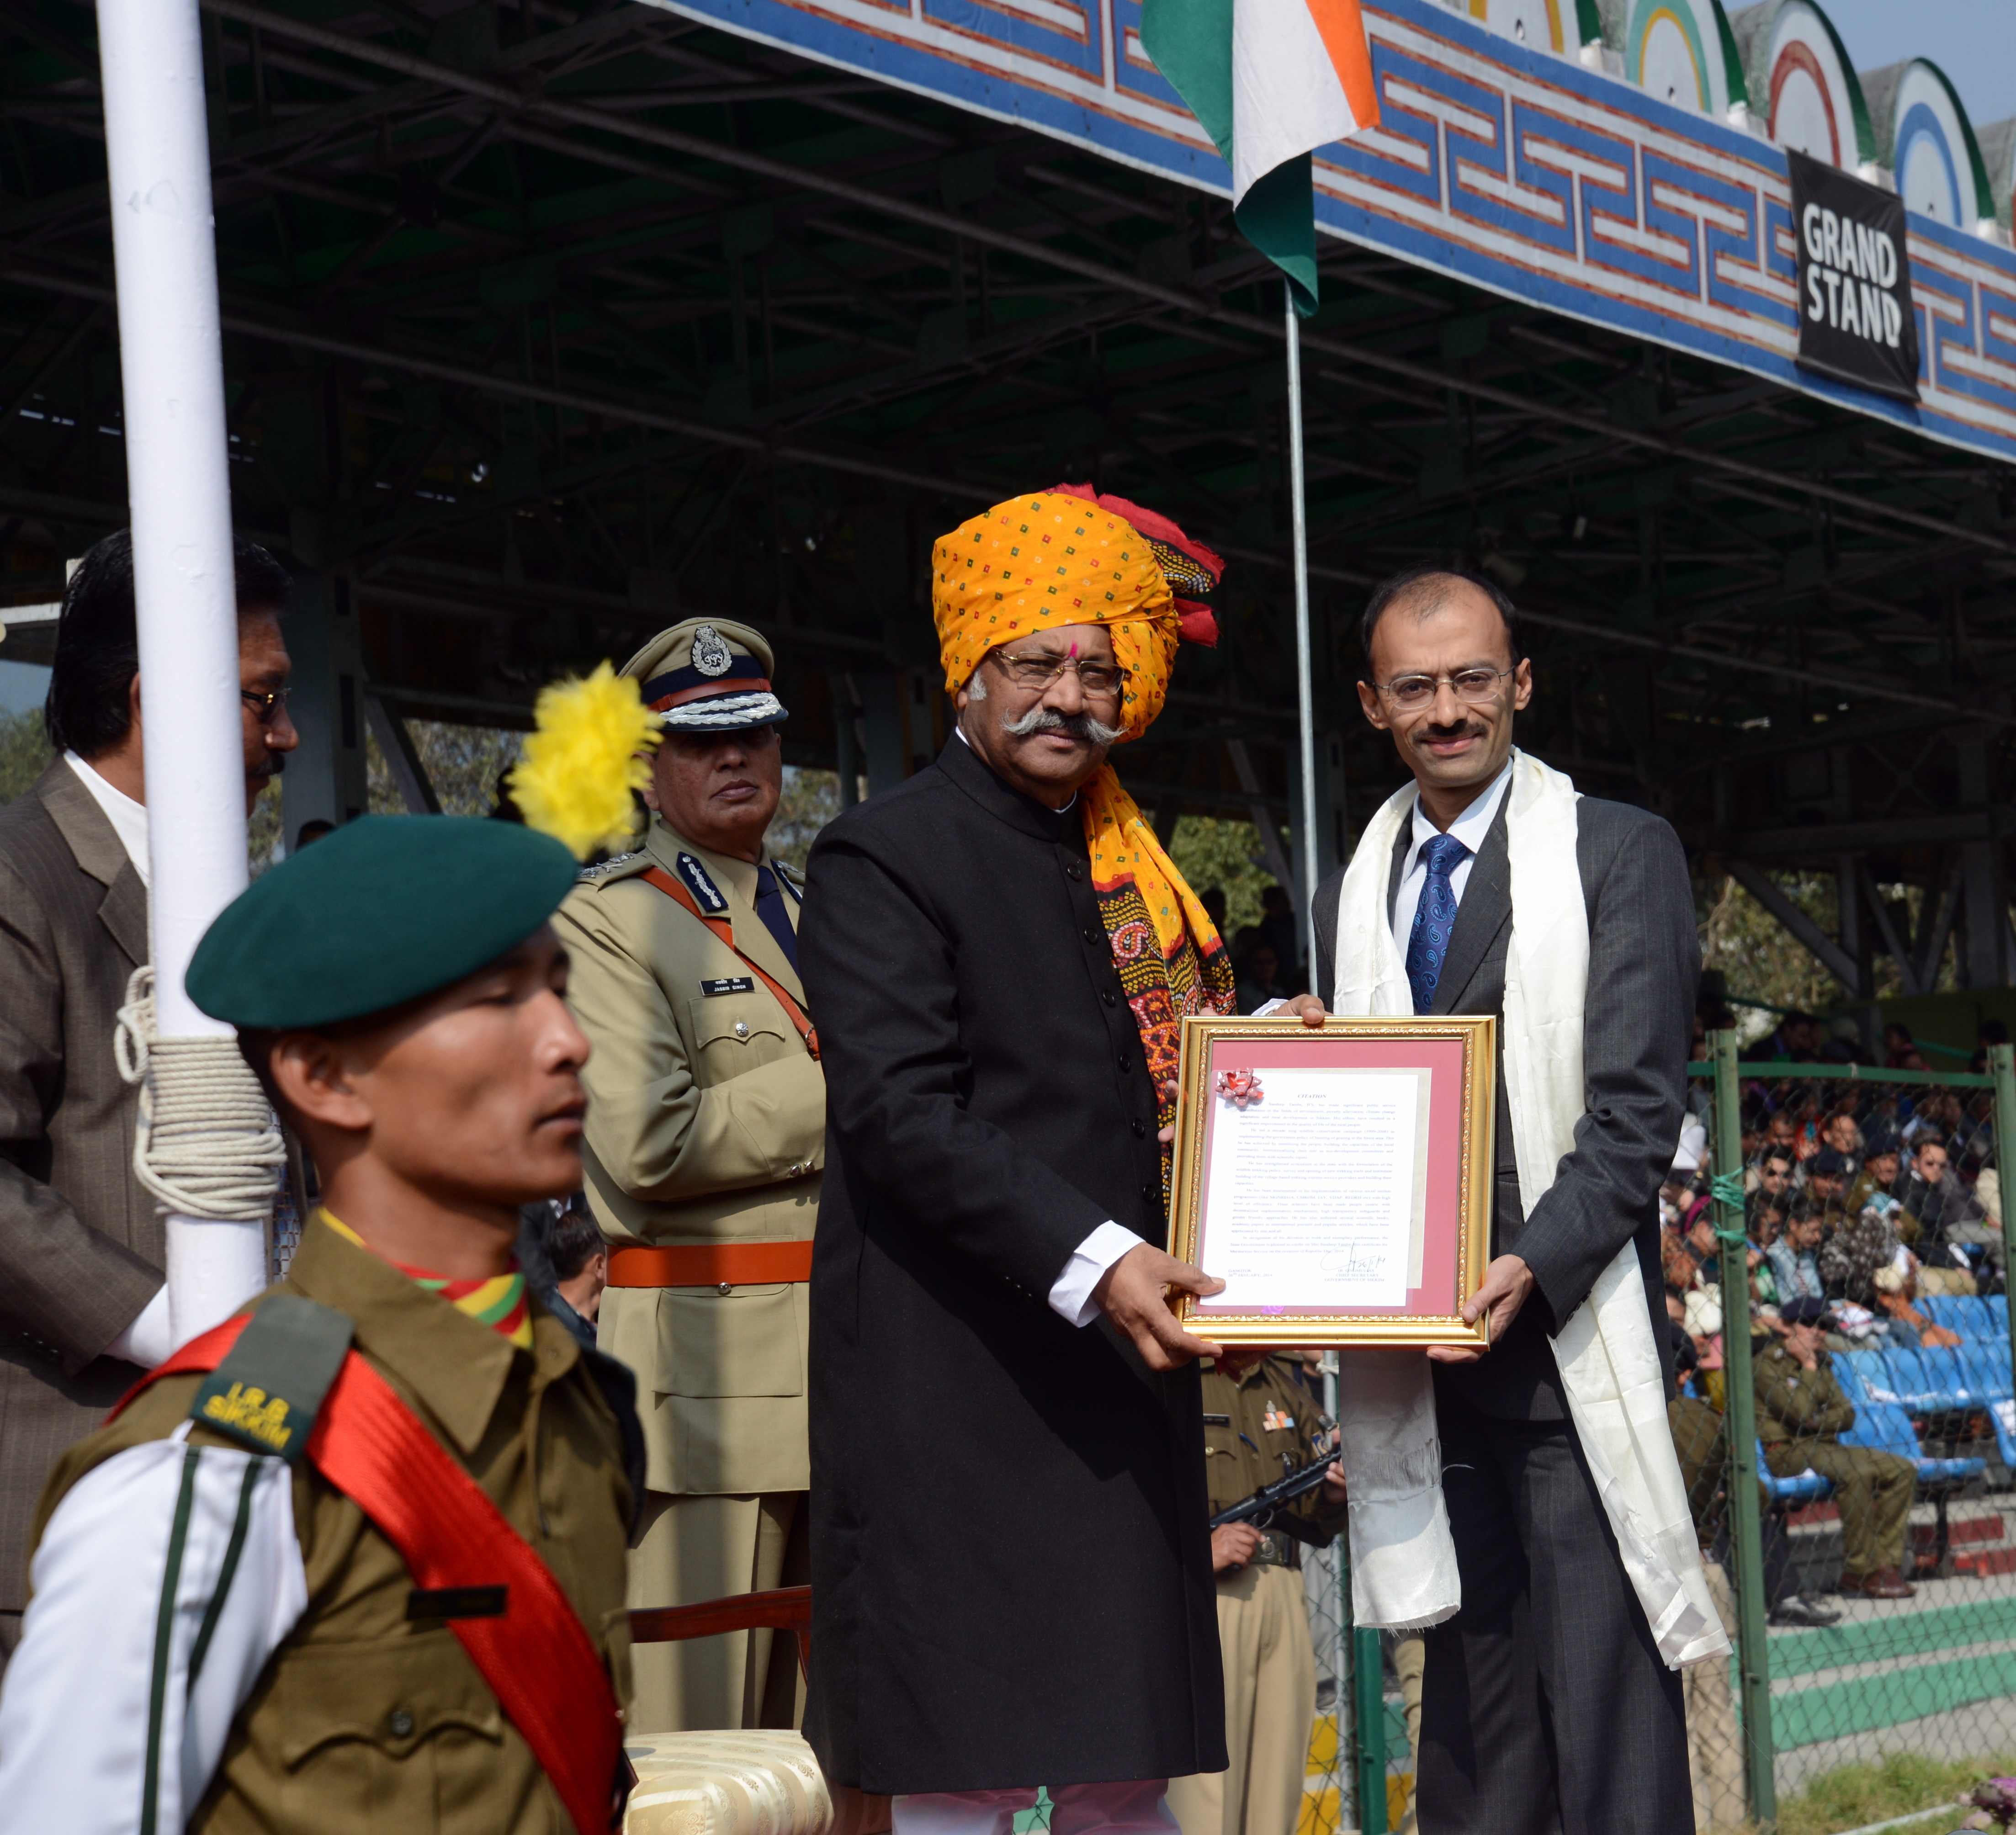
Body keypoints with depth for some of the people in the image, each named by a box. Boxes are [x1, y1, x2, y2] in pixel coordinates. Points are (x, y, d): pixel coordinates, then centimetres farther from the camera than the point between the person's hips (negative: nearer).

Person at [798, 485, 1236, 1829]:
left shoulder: (1132, 863, 18)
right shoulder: (885, 858, -6)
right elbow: (900, 1115, -16)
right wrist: (1089, 1261, -25)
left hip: (1119, 1365, 7)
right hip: (956, 1384, -7)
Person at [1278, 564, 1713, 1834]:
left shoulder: (1621, 855, 0)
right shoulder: (1354, 895, 18)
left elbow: (1635, 1111, -8)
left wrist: (1534, 1267, -23)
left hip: (1572, 1352, -5)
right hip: (1427, 1365, 5)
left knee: (1609, 1733, -7)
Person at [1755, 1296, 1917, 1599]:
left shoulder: (1821, 1361, 17)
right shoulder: (1769, 1363, -6)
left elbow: (1846, 1416, 9)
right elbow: (1800, 1413, -18)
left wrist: (1815, 1422, -10)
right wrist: (1808, 1366, -7)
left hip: (1825, 1448, 8)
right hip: (1788, 1452, -8)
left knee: (1903, 1469, -7)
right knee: (1857, 1472, -34)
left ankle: (1885, 1562, -10)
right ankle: (1859, 1571, -26)